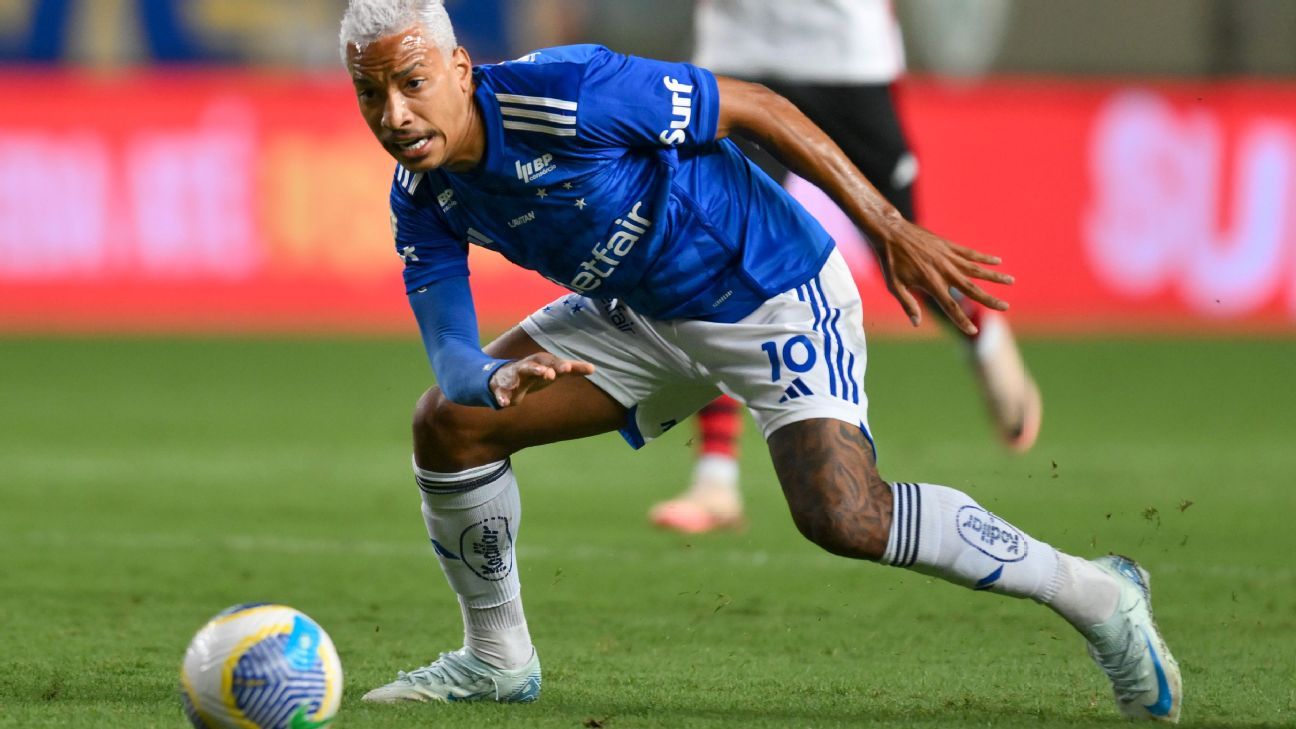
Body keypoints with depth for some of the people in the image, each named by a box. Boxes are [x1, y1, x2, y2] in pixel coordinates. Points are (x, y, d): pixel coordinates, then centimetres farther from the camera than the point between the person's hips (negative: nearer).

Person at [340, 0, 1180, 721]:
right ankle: (498, 657, 19)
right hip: (641, 315, 7)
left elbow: (751, 106, -20)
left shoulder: (568, 94, -30)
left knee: (843, 516, -25)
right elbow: (450, 353, -17)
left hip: (770, 292, -7)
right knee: (448, 425, -3)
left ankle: (1094, 593, -9)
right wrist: (497, 380, -43)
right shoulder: (424, 202, -9)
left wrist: (891, 230, -19)